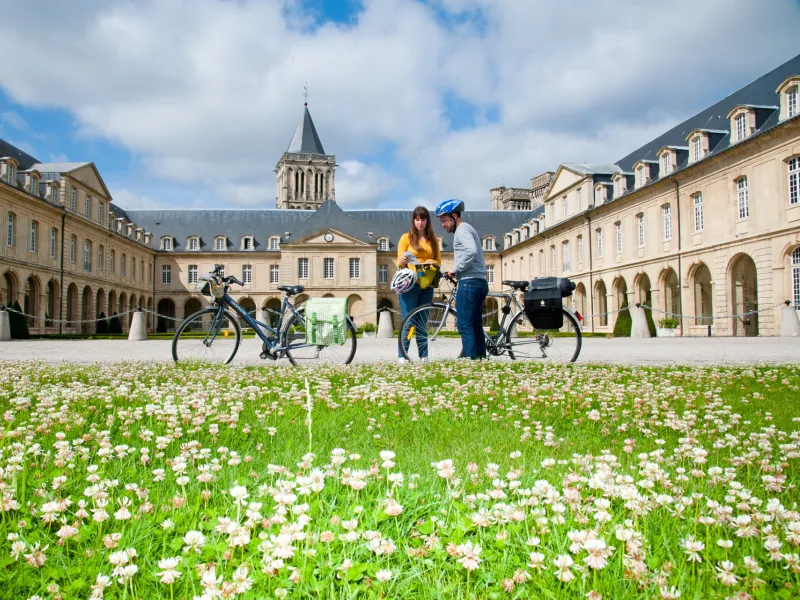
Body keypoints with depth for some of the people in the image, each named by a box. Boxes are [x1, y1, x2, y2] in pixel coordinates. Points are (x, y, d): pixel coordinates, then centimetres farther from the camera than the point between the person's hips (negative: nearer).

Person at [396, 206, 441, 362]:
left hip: (426, 285, 4)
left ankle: (424, 356, 9)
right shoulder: (406, 237, 3)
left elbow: (439, 261, 13)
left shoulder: (433, 239, 13)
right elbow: (399, 263, 1)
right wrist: (402, 260, -22)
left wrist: (432, 262, -9)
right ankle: (402, 356, -5)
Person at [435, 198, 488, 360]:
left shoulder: (462, 229, -7)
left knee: (464, 325, -9)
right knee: (476, 325, 12)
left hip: (469, 282, -10)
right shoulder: (467, 229, 24)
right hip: (480, 282, 10)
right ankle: (481, 357, 14)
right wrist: (457, 271, 12)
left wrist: (456, 269, -16)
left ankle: (470, 359, -9)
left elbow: (471, 251, -25)